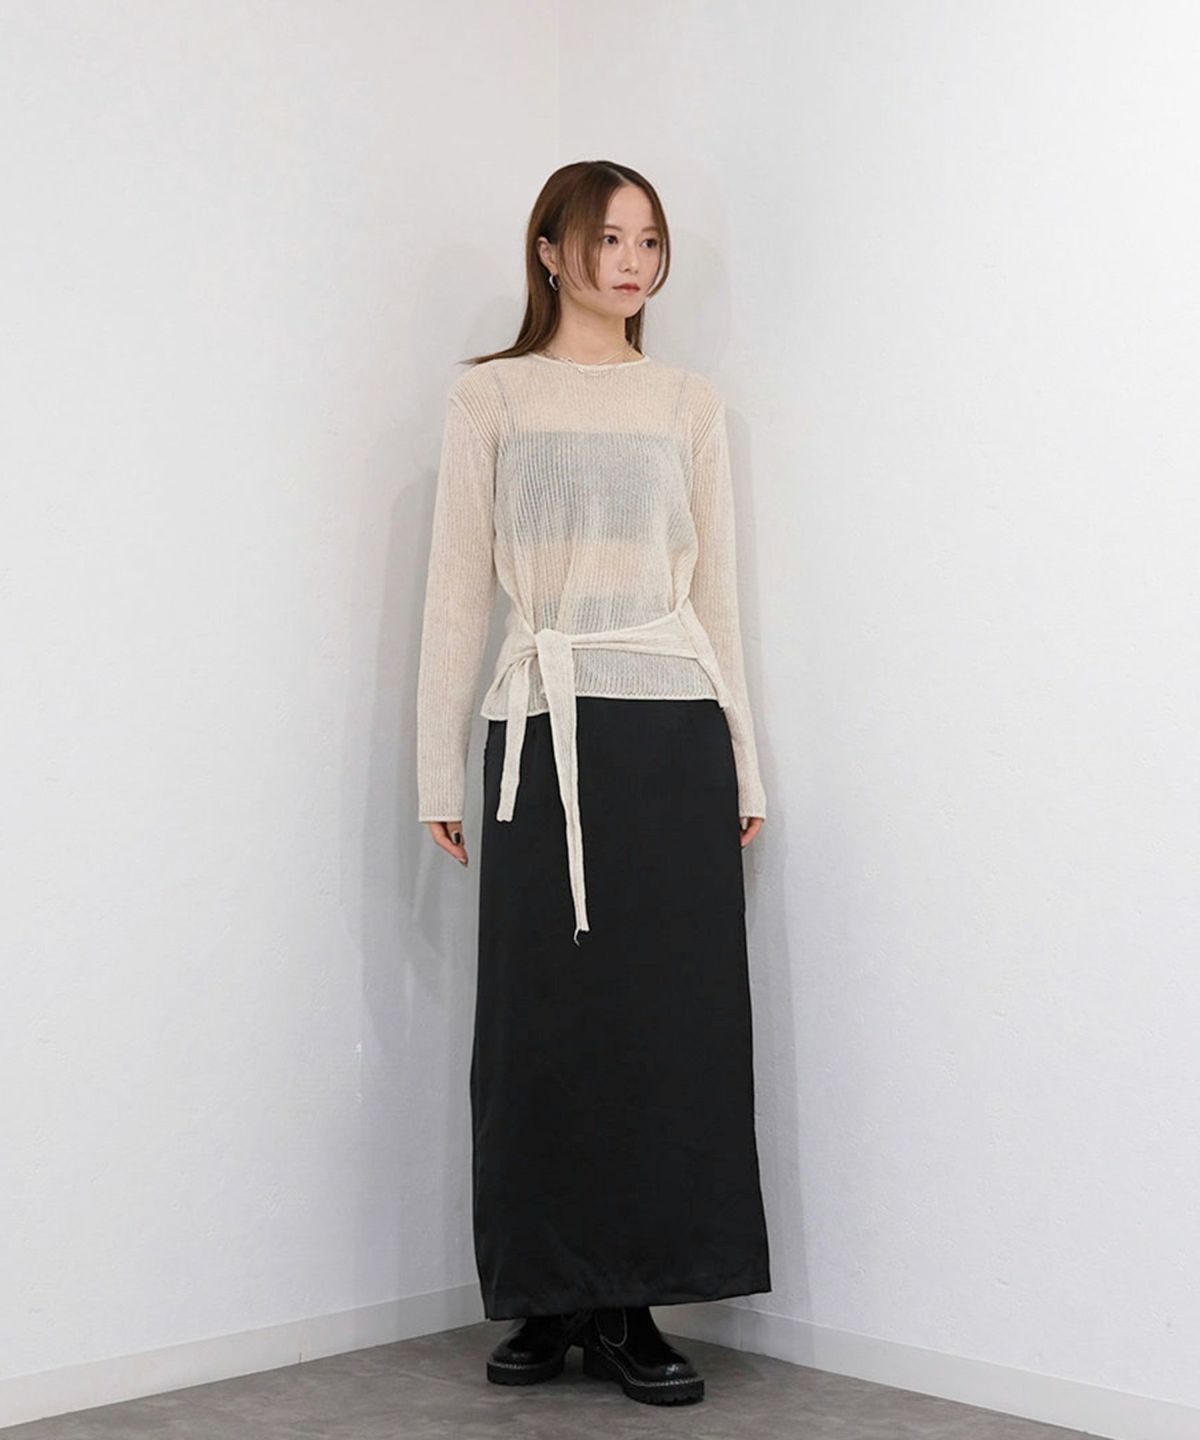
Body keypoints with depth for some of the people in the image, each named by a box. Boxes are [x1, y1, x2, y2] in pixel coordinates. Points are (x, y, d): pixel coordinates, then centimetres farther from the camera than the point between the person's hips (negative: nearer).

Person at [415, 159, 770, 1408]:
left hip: (677, 729, 2)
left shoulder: (690, 403, 14)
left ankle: (633, 1305, 9)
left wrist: (745, 765, 7)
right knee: (546, 1017, 1)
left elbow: (717, 589, 12)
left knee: (675, 1016, 0)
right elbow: (457, 590, 4)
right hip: (547, 729, -2)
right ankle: (548, 1299, 14)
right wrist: (440, 769, -2)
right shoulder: (488, 398, 8)